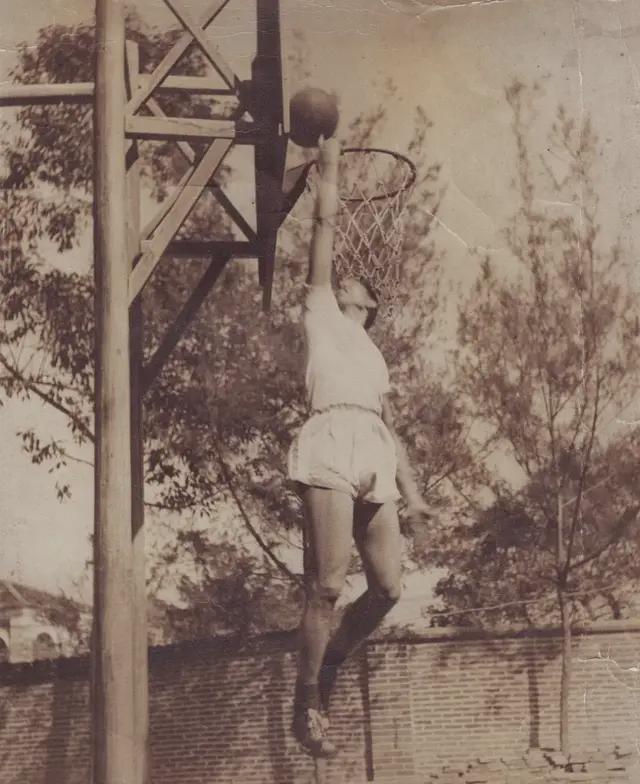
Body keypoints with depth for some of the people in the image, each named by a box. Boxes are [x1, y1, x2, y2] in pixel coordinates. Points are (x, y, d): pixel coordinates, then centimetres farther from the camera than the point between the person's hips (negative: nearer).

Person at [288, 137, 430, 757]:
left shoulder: (373, 356, 34)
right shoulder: (320, 313, 21)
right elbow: (325, 222, 18)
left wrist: (411, 488, 16)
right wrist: (329, 166, 24)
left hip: (375, 461, 6)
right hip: (332, 447, -6)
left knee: (387, 587, -1)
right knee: (326, 586, -12)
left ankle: (326, 668, 19)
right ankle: (307, 704, -4)